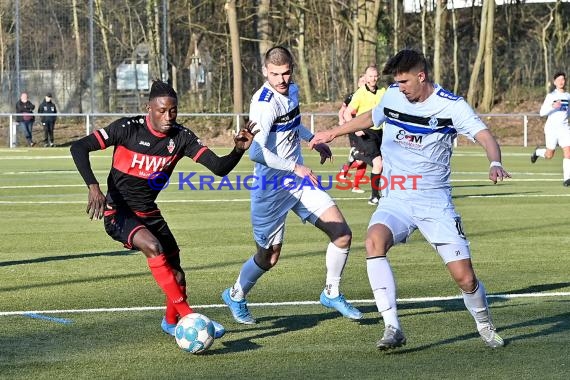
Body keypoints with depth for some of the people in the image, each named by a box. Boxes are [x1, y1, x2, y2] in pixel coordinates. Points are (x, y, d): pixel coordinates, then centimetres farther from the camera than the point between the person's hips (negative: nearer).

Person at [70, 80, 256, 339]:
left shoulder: (181, 137, -7)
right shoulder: (128, 128, -18)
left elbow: (220, 167, -13)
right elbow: (79, 148, -21)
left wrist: (239, 150, -33)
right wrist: (93, 187, -33)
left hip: (149, 213, 5)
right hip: (118, 212, -5)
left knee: (176, 275, 4)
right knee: (154, 247, -32)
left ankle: (171, 322, 36)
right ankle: (189, 316, -28)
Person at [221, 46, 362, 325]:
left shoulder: (291, 91, 4)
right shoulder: (264, 104, -24)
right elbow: (256, 152, -36)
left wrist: (314, 140, 22)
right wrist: (295, 167, -36)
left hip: (299, 180, 7)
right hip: (272, 187, -7)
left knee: (342, 235, -3)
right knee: (269, 257, 4)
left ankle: (332, 294, 17)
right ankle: (236, 296, 32)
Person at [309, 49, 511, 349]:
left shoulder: (451, 105, -9)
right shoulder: (393, 96, 4)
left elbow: (485, 136, -20)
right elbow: (371, 117, 26)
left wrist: (495, 163, -41)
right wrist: (333, 133, 35)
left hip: (435, 201, -2)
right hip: (395, 200, 2)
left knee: (464, 277, -9)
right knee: (374, 241, -31)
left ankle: (484, 325, 25)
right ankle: (392, 328, -31)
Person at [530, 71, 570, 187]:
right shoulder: (550, 96, -4)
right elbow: (542, 112, -13)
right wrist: (553, 106, -26)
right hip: (551, 128, -3)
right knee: (549, 155, 6)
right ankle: (537, 152, 40)